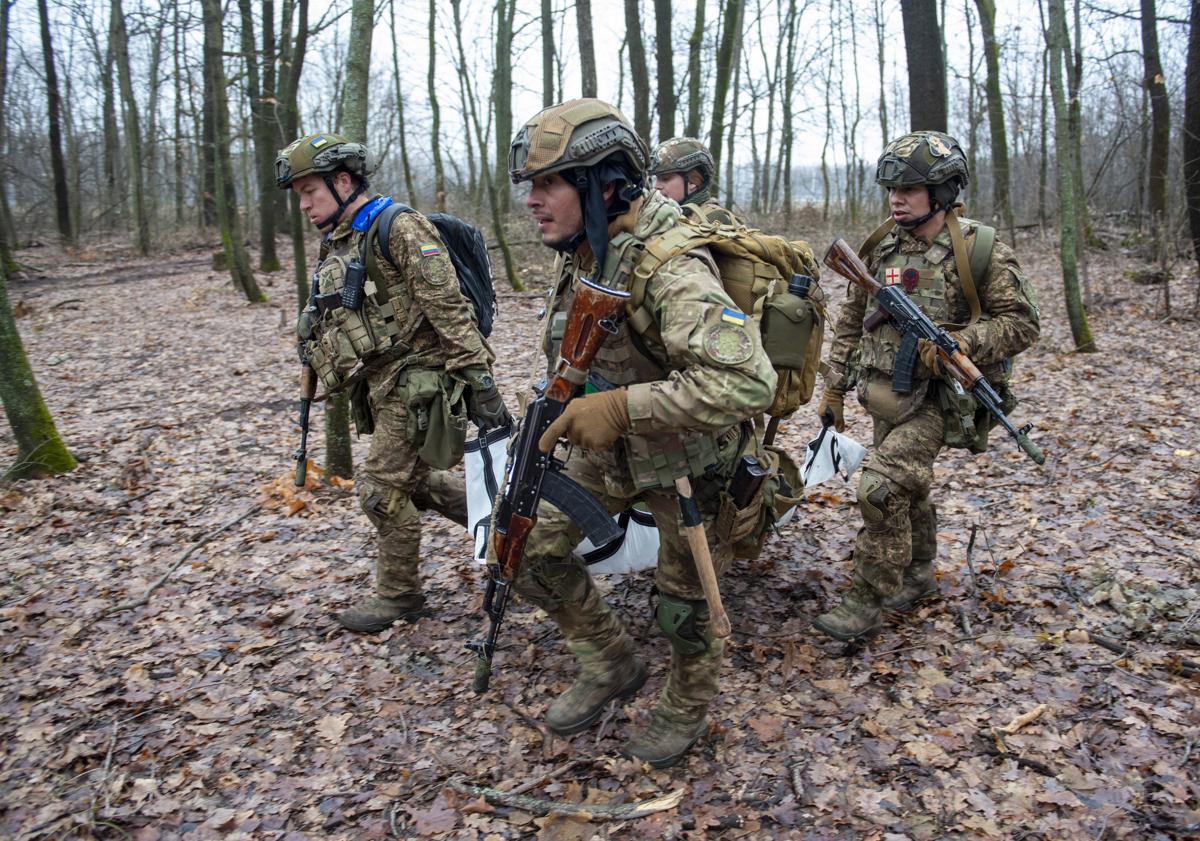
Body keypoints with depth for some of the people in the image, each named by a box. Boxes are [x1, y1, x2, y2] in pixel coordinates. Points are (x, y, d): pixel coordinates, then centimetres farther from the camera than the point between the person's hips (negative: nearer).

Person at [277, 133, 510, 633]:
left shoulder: (397, 229, -14)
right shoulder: (335, 248, 14)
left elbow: (448, 309, -20)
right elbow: (330, 325, 23)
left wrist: (479, 380, -24)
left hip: (415, 380, -9)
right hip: (381, 387, 9)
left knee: (383, 488, -3)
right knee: (414, 480, 16)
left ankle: (398, 595, 15)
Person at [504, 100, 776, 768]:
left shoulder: (667, 269, -32)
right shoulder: (580, 256, -5)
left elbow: (749, 382, -42)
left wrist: (622, 406, -40)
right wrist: (563, 408, 10)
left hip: (687, 460, -7)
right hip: (609, 445, 8)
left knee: (684, 600, 10)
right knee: (535, 551, 7)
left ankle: (689, 710, 40)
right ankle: (612, 665, 29)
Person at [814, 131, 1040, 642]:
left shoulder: (980, 251, -11)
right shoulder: (881, 247, 4)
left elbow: (1022, 323, -8)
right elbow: (850, 321, 11)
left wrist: (958, 343, -23)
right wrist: (834, 388, 10)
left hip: (935, 400, -6)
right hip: (885, 396, 6)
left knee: (881, 487, -17)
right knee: (906, 489, 18)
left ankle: (866, 603, -3)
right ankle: (918, 575, 41)